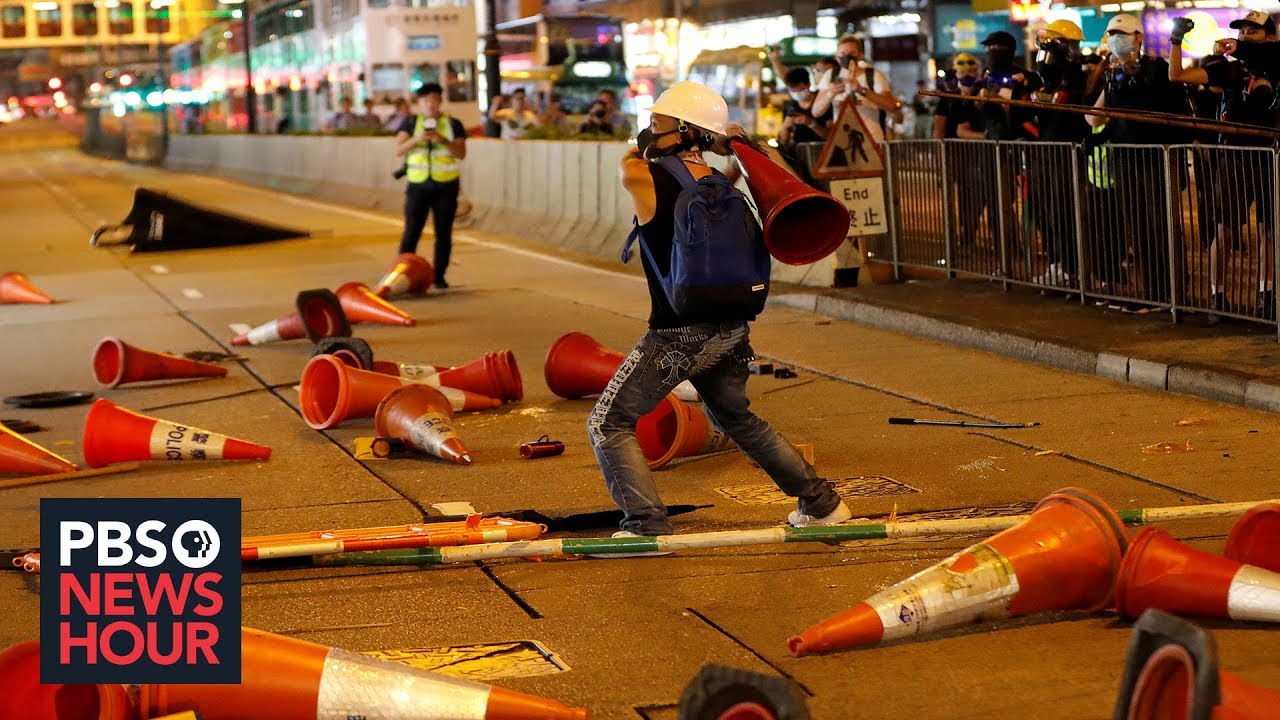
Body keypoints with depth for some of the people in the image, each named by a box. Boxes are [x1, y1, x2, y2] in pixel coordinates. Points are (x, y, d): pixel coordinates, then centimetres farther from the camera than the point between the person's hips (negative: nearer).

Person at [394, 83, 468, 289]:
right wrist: (417, 139, -21)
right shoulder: (410, 123, 4)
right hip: (418, 185, -1)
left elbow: (461, 153, -4)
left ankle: (439, 276, 11)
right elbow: (399, 150, -4)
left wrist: (443, 140, -20)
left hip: (446, 187, 1)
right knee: (411, 231, -4)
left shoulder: (453, 124, 4)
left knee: (444, 233, 3)